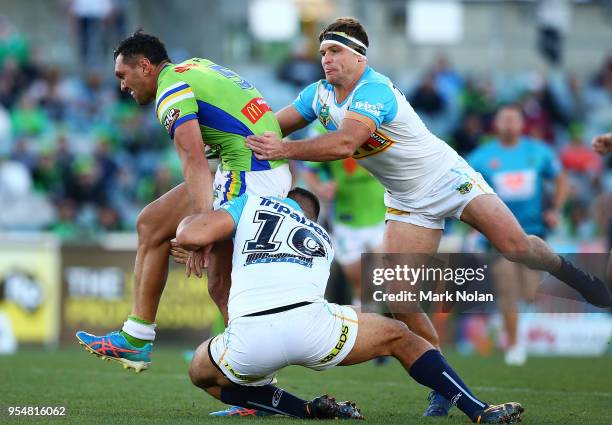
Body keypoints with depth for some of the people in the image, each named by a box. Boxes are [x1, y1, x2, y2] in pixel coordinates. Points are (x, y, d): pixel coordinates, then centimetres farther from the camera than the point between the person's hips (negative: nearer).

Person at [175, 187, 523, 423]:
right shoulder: (323, 240, 37)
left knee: (203, 375, 31)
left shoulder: (252, 204, 25)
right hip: (309, 325, 2)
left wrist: (188, 221, 33)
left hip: (248, 340, -2)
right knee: (400, 338, 28)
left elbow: (192, 236, 9)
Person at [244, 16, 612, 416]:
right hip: (408, 204, 6)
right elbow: (273, 127, -4)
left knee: (516, 247, -13)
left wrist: (286, 149, -47)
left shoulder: (374, 90, -28)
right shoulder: (320, 94, -4)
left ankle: (570, 274, 23)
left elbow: (344, 144, -42)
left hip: (450, 179, -6)